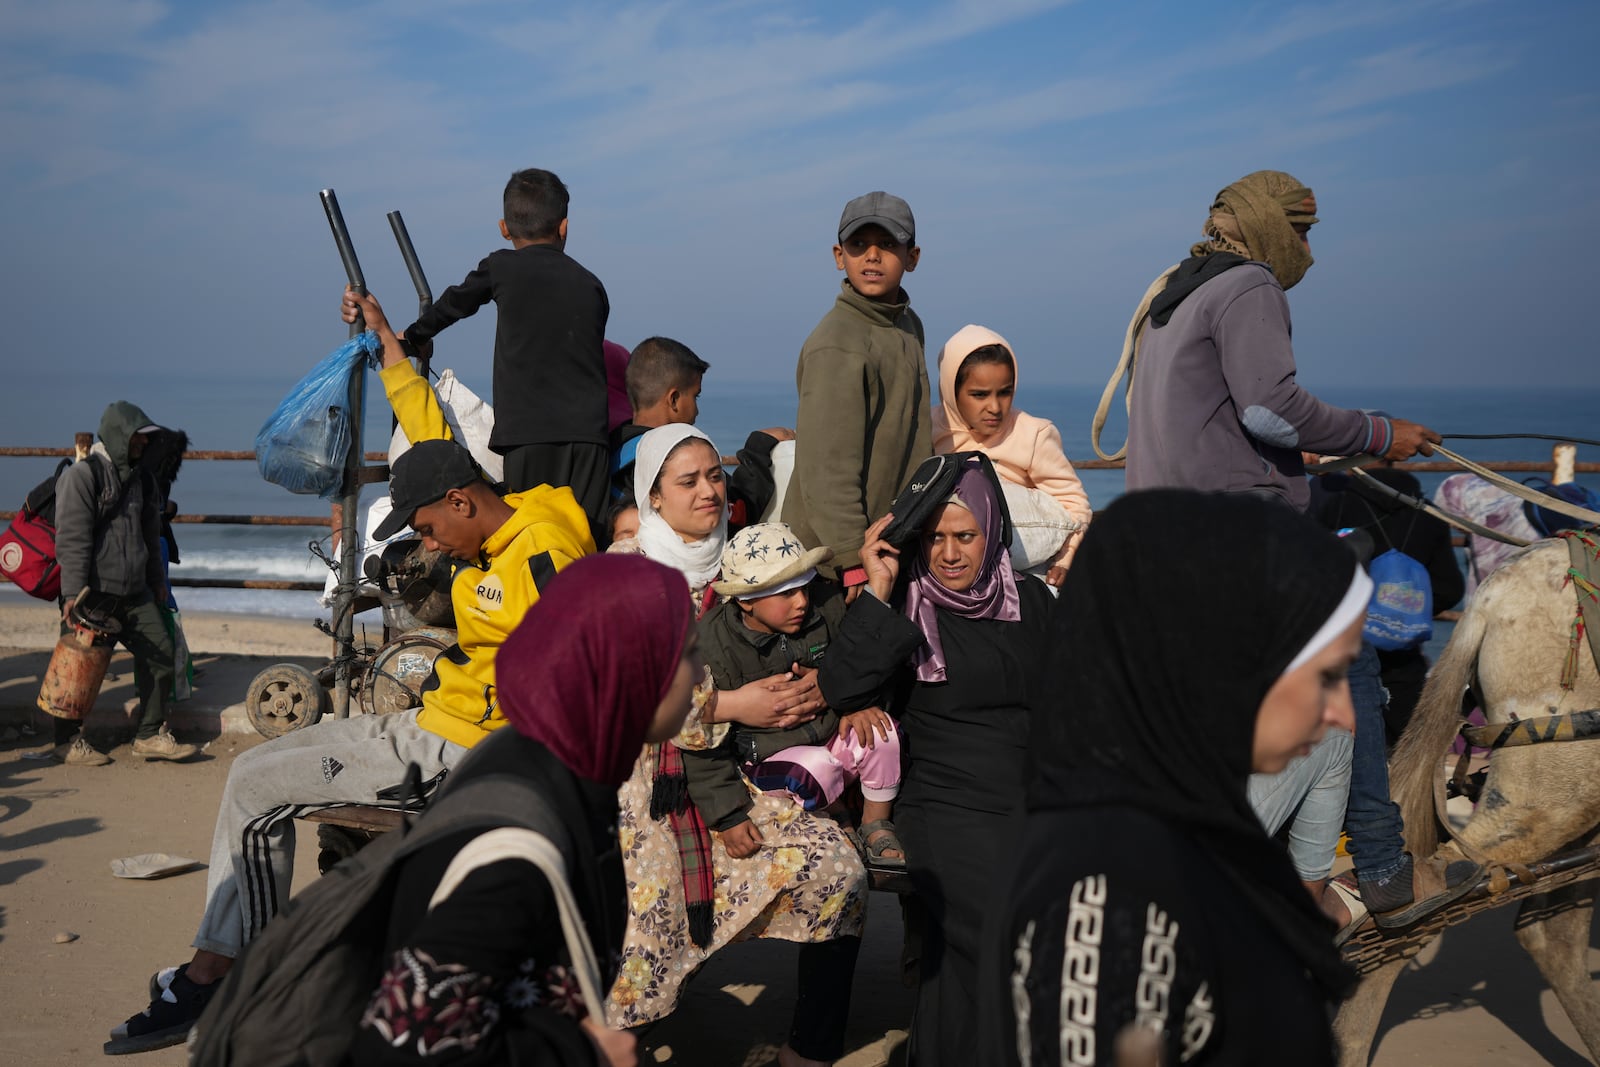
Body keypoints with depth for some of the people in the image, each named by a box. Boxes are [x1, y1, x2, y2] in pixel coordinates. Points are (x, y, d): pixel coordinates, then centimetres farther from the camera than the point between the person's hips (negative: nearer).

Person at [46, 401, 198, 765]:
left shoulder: (140, 478, 14)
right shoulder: (83, 475, -10)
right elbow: (72, 539, -16)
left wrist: (157, 581, 28)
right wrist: (73, 593, -21)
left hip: (135, 593, 7)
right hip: (92, 595, -7)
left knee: (161, 653, 2)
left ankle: (150, 735, 11)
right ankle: (67, 742, 16)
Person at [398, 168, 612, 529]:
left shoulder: (501, 268, 6)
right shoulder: (591, 285, 15)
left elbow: (453, 304, 23)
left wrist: (413, 336, 42)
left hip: (527, 432, -3)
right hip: (588, 433, 3)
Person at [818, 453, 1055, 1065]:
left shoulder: (1031, 601, 12)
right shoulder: (907, 609, 1)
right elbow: (840, 688, -14)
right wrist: (879, 590, -15)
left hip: (1032, 801, 4)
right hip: (945, 806, -4)